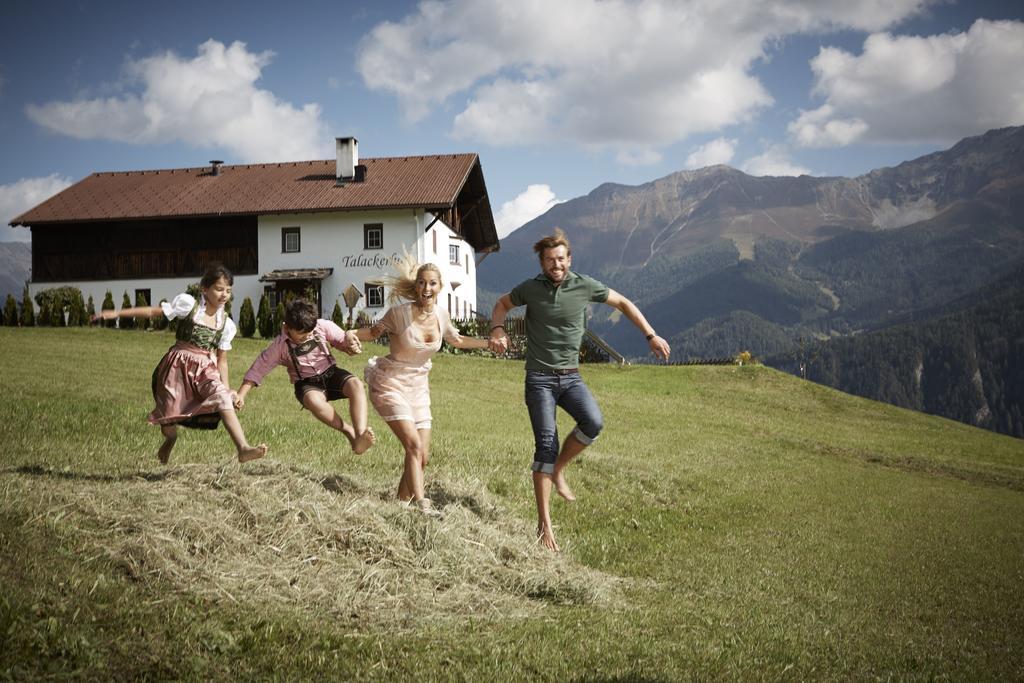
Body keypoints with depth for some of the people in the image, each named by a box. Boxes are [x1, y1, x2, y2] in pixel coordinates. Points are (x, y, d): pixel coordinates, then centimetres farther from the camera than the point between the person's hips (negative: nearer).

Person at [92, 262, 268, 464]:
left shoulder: (226, 323, 2)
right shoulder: (188, 304, -7)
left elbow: (222, 359, 8)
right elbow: (153, 311, -5)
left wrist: (226, 387, 0)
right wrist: (117, 313, -8)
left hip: (206, 370, 2)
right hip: (179, 366, -2)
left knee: (223, 399, -24)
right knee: (169, 416, 5)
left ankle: (243, 448, -35)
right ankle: (169, 441, 41)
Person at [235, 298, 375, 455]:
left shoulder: (323, 326, -7)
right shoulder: (280, 346, -10)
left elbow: (344, 343, 5)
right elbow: (258, 369, -5)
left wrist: (350, 337, -21)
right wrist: (241, 396, -13)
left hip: (331, 373, 2)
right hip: (307, 384, -2)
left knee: (356, 385, -32)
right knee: (314, 401, -40)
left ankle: (360, 437, -45)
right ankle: (349, 432, -29)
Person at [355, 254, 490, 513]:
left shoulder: (441, 314, -4)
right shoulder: (400, 312, -19)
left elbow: (456, 340, 16)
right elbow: (373, 331, -4)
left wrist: (488, 343, 11)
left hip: (418, 387, 6)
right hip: (389, 384, -5)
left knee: (422, 457, 3)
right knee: (414, 445, -21)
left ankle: (401, 502, 21)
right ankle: (422, 506, -20)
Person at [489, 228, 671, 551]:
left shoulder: (584, 285, -1)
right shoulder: (530, 288, -1)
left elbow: (623, 303, 12)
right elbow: (502, 304, 17)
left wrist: (651, 336, 8)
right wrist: (497, 330, -3)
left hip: (571, 376, 2)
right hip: (539, 378, -2)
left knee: (593, 422, -25)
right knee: (546, 444, -11)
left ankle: (558, 470, 3)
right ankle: (544, 523, -6)